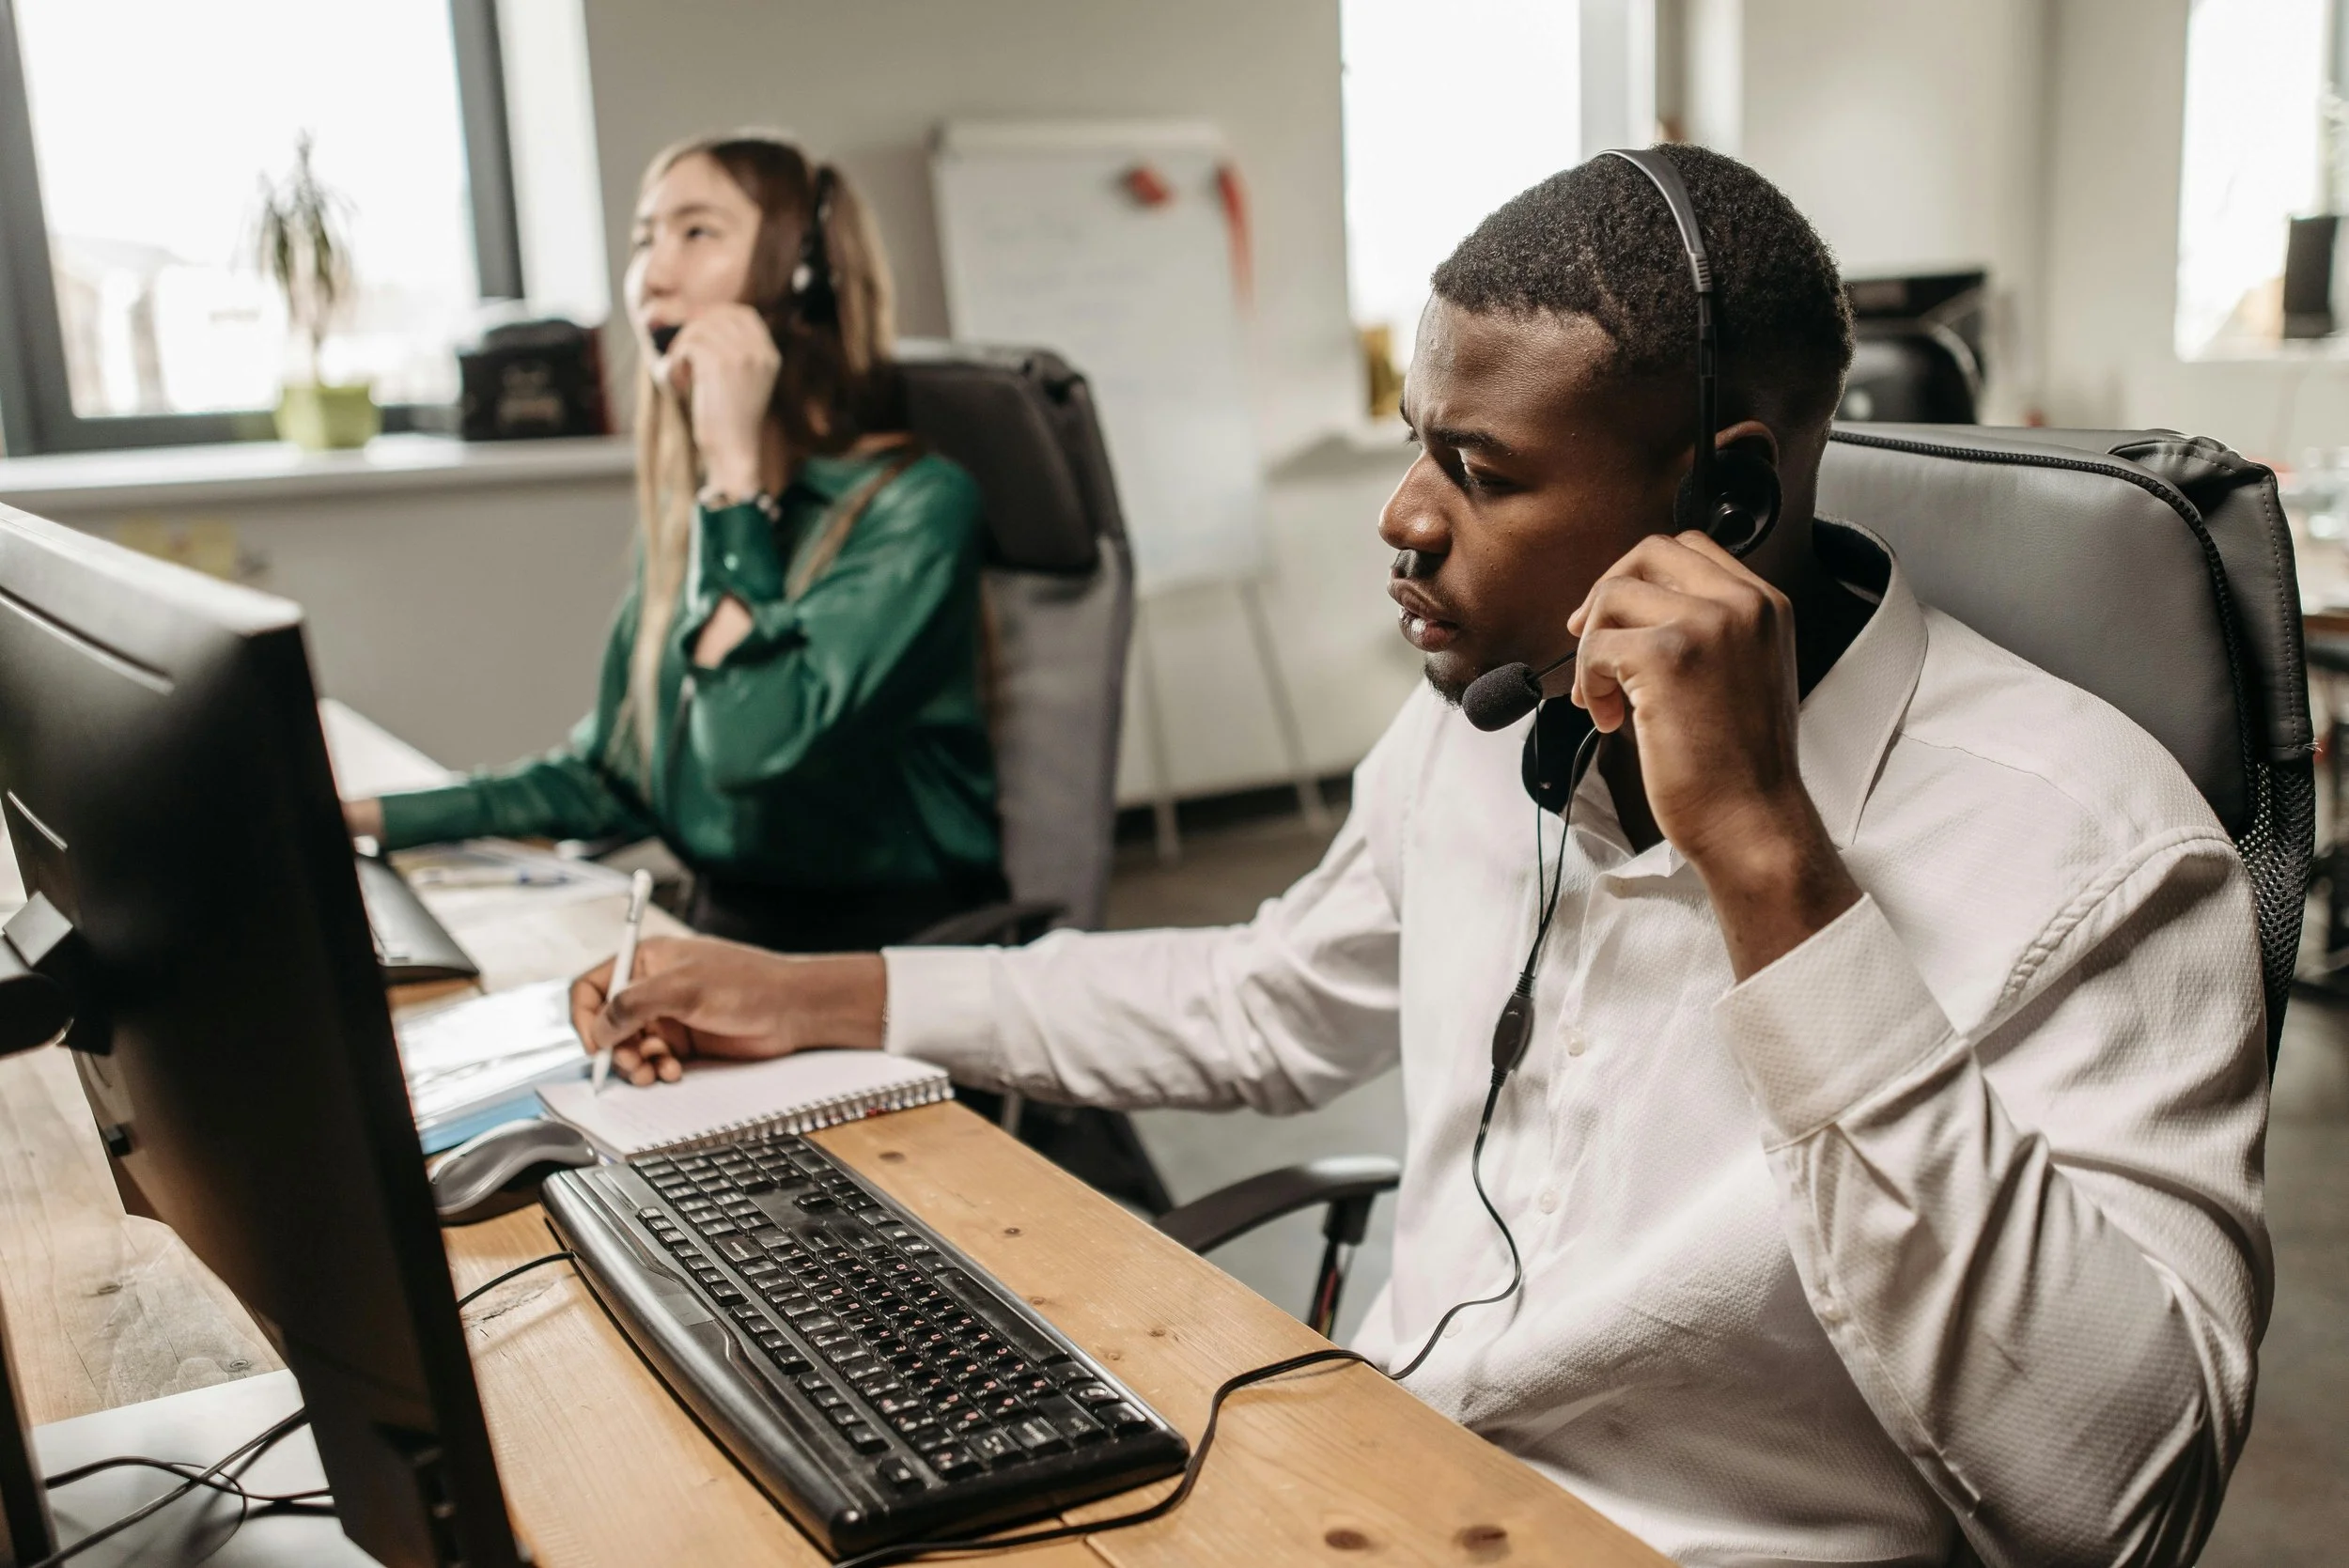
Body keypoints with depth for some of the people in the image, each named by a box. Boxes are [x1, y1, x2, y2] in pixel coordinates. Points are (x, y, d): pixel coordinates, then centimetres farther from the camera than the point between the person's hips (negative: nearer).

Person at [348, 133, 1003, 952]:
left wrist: (736, 466, -20)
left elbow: (757, 752, -27)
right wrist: (376, 819, 8)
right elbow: (613, 771, 16)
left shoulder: (914, 506, -14)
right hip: (724, 937, 6)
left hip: (887, 961, -6)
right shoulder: (686, 505, 8)